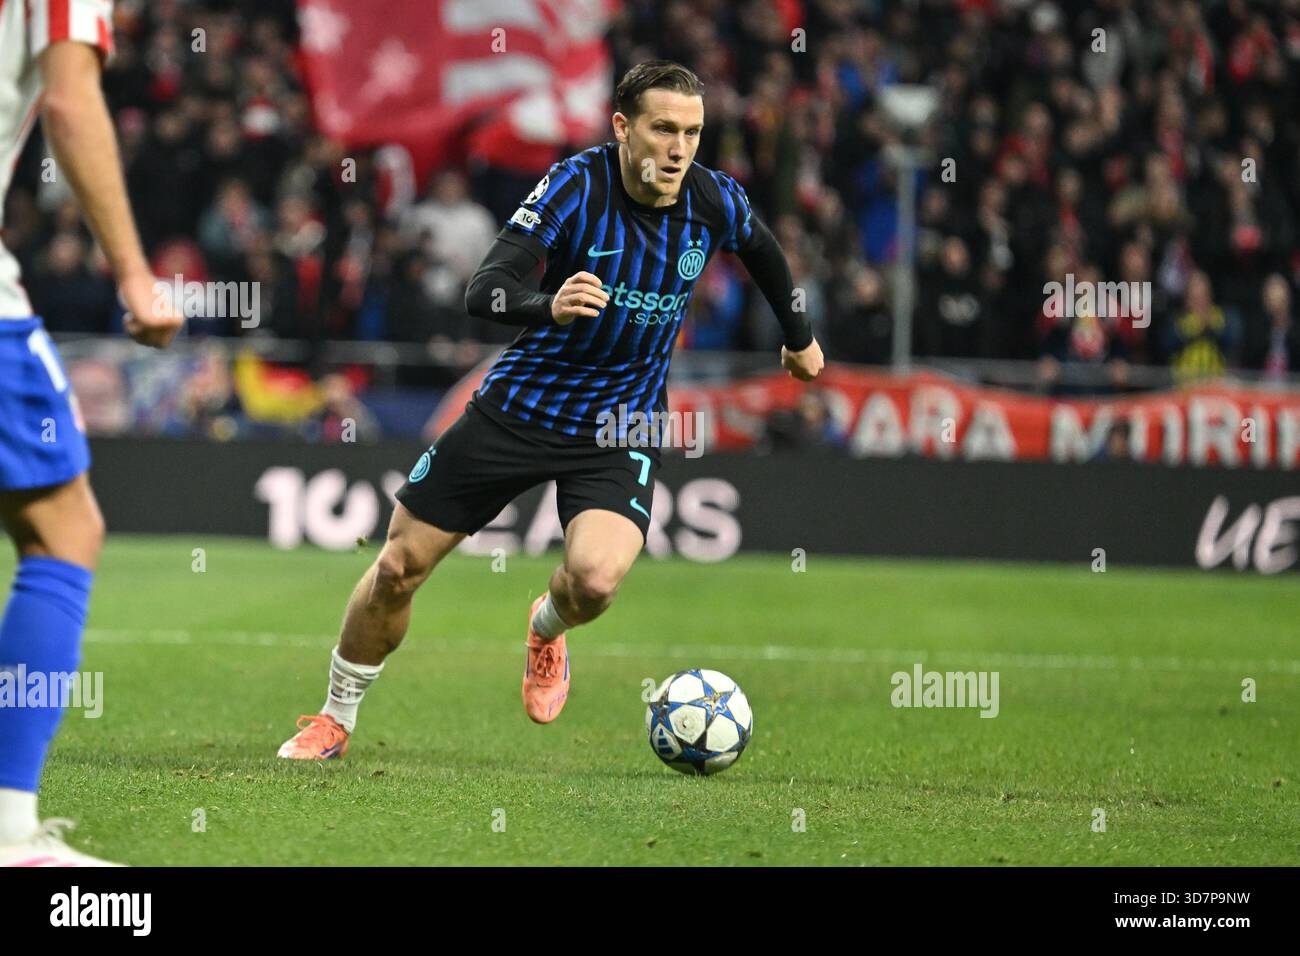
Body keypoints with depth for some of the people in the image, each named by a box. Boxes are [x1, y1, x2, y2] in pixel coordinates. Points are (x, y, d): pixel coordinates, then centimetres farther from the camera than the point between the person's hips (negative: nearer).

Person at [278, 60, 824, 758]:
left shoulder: (715, 201, -10)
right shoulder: (575, 186, -19)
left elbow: (759, 247, 16)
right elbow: (483, 293, -28)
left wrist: (798, 336, 29)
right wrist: (548, 306, -49)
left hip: (619, 426, 1)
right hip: (520, 404, -1)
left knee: (596, 577, -27)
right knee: (399, 566, 1)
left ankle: (547, 629, 12)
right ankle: (336, 718, 26)